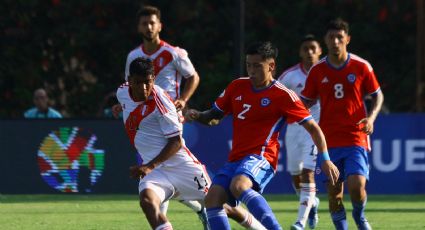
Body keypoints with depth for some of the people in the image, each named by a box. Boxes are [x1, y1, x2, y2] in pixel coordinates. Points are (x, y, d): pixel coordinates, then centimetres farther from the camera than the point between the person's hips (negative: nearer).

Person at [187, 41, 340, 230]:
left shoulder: (283, 95, -5)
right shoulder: (236, 87, 12)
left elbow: (312, 127, -3)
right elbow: (214, 115, 23)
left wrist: (325, 160, -12)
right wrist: (197, 116, 1)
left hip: (261, 156, -7)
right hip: (236, 158, 7)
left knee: (239, 185, -36)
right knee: (212, 198, -12)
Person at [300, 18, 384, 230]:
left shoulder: (361, 67, -1)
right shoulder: (317, 71, 3)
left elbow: (378, 95, 10)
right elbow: (305, 102, 11)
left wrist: (371, 117, -8)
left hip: (356, 139, -2)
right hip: (329, 140, 2)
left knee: (356, 185, -17)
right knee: (334, 194, -1)